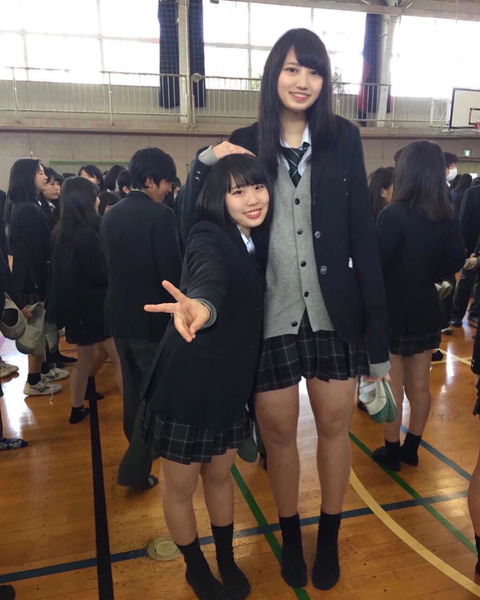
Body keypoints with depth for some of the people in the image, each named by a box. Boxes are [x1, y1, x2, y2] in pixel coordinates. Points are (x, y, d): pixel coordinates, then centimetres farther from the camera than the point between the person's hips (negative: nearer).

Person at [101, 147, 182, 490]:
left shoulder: (111, 215, 6)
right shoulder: (160, 215, -17)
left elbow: (110, 263, 12)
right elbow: (172, 271, -18)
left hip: (120, 315, 8)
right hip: (153, 317, -7)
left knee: (134, 389, 21)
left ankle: (138, 448, 38)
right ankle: (135, 469, 9)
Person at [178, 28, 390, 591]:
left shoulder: (343, 137, 2)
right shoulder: (245, 143, 2)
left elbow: (363, 234, -1)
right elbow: (191, 223, 2)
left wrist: (376, 325, -4)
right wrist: (205, 163, -14)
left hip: (334, 312, 1)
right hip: (271, 315, 0)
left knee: (334, 425, 13)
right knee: (278, 432, 12)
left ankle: (329, 538, 38)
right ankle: (291, 537, 38)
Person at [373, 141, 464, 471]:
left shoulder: (392, 215, -18)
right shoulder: (449, 217, 0)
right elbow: (455, 260, 6)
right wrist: (427, 277, 10)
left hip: (393, 310, -5)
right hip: (426, 309, 6)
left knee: (393, 386, 7)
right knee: (420, 385, 14)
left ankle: (392, 451, 19)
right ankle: (411, 448, 29)